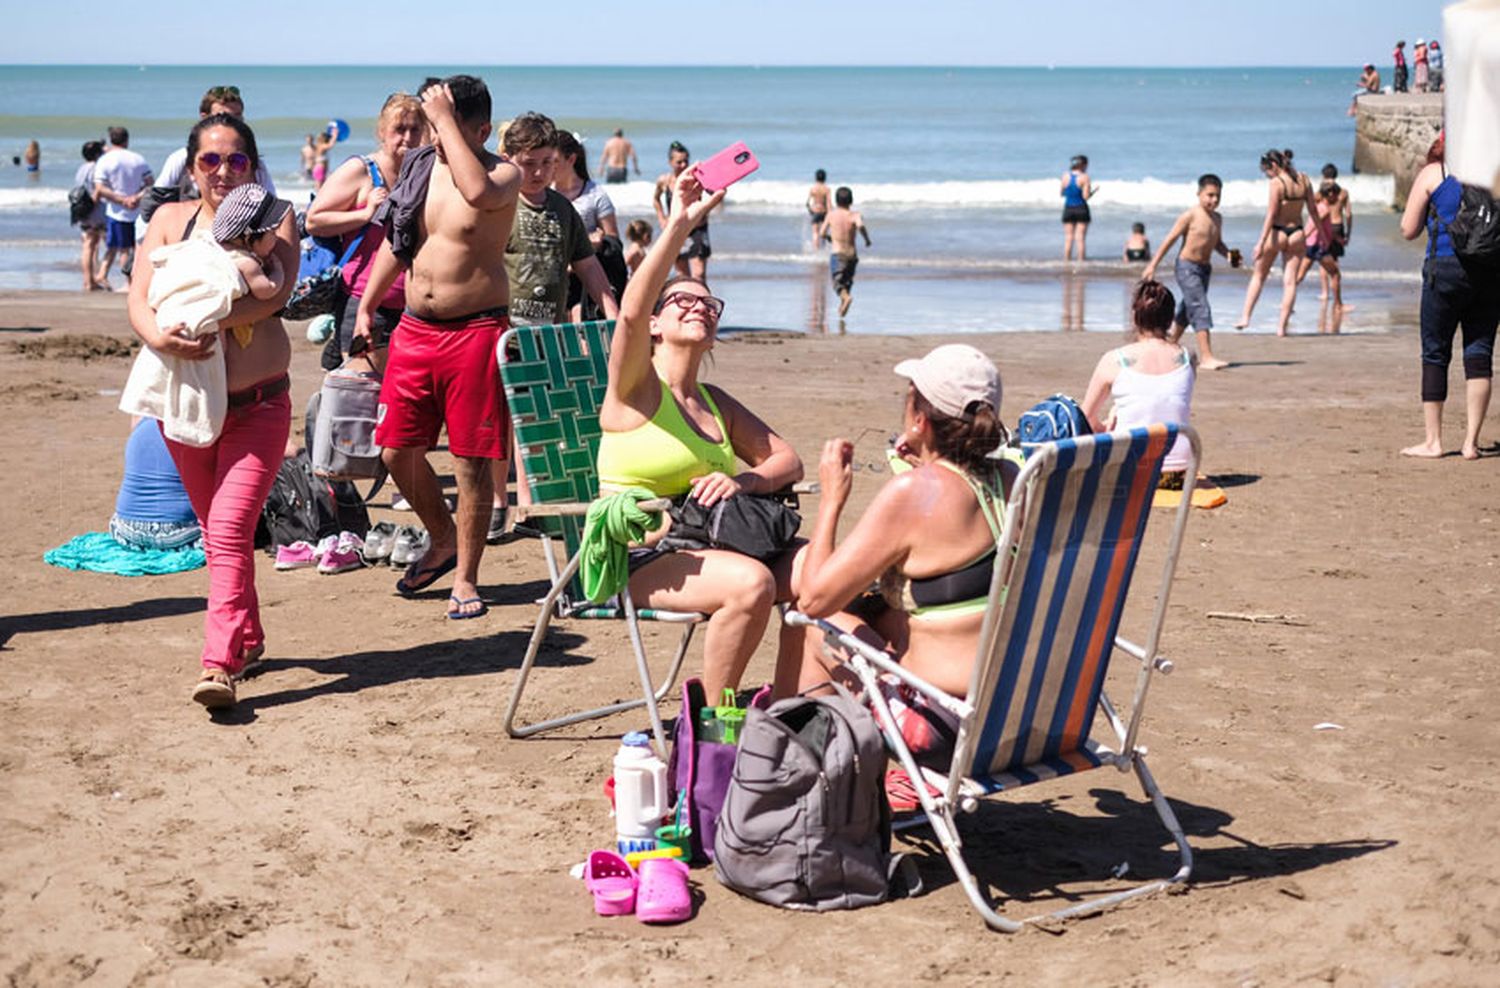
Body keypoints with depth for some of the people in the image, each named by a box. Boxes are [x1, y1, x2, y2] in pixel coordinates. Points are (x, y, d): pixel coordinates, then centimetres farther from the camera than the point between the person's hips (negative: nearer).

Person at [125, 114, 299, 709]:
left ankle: (220, 665, -19)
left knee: (230, 531, -15)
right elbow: (138, 299, -5)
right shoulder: (171, 219, 5)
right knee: (216, 531, 15)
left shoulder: (274, 219, -2)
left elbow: (275, 294, -18)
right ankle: (248, 640, 31)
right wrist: (162, 338, -27)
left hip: (257, 405, -4)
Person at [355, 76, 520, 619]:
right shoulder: (420, 165, 9)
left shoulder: (504, 174, -8)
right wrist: (366, 306, 21)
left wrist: (445, 119, -26)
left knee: (471, 460, -1)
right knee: (397, 450, 8)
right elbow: (396, 239, 22)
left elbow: (479, 192, -35)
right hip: (414, 328, 6)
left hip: (475, 331, -6)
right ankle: (443, 540, 32)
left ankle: (465, 579, 11)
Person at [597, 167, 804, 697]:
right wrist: (680, 225, -24)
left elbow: (788, 460, 16)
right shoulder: (635, 386, 0)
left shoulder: (716, 403, 20)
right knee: (751, 582, -31)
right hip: (639, 558, -6)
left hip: (709, 548, 6)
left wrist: (743, 480, -7)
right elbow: (630, 311, -21)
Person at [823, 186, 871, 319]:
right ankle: (842, 307, 31)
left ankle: (846, 297, -40)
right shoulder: (855, 215, -5)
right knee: (847, 281, 23)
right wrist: (867, 238, -9)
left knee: (838, 283, -10)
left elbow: (823, 233, 11)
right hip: (852, 255, 2)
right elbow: (861, 226, -27)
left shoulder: (831, 215, 1)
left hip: (837, 254, -2)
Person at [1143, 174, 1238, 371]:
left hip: (1205, 268, 8)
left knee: (1187, 311, 19)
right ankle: (1206, 357, -19)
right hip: (1187, 267, -8)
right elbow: (1170, 240, -10)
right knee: (1201, 309, -16)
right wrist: (1152, 266, -10)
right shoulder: (1190, 216, -13)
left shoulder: (1217, 218, 7)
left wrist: (1229, 255, -1)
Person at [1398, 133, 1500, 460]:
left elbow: (1409, 230, 3)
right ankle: (1471, 441, 1)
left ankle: (1432, 440, 5)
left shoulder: (1432, 174, 2)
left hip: (1446, 267, -3)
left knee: (1435, 353, 5)